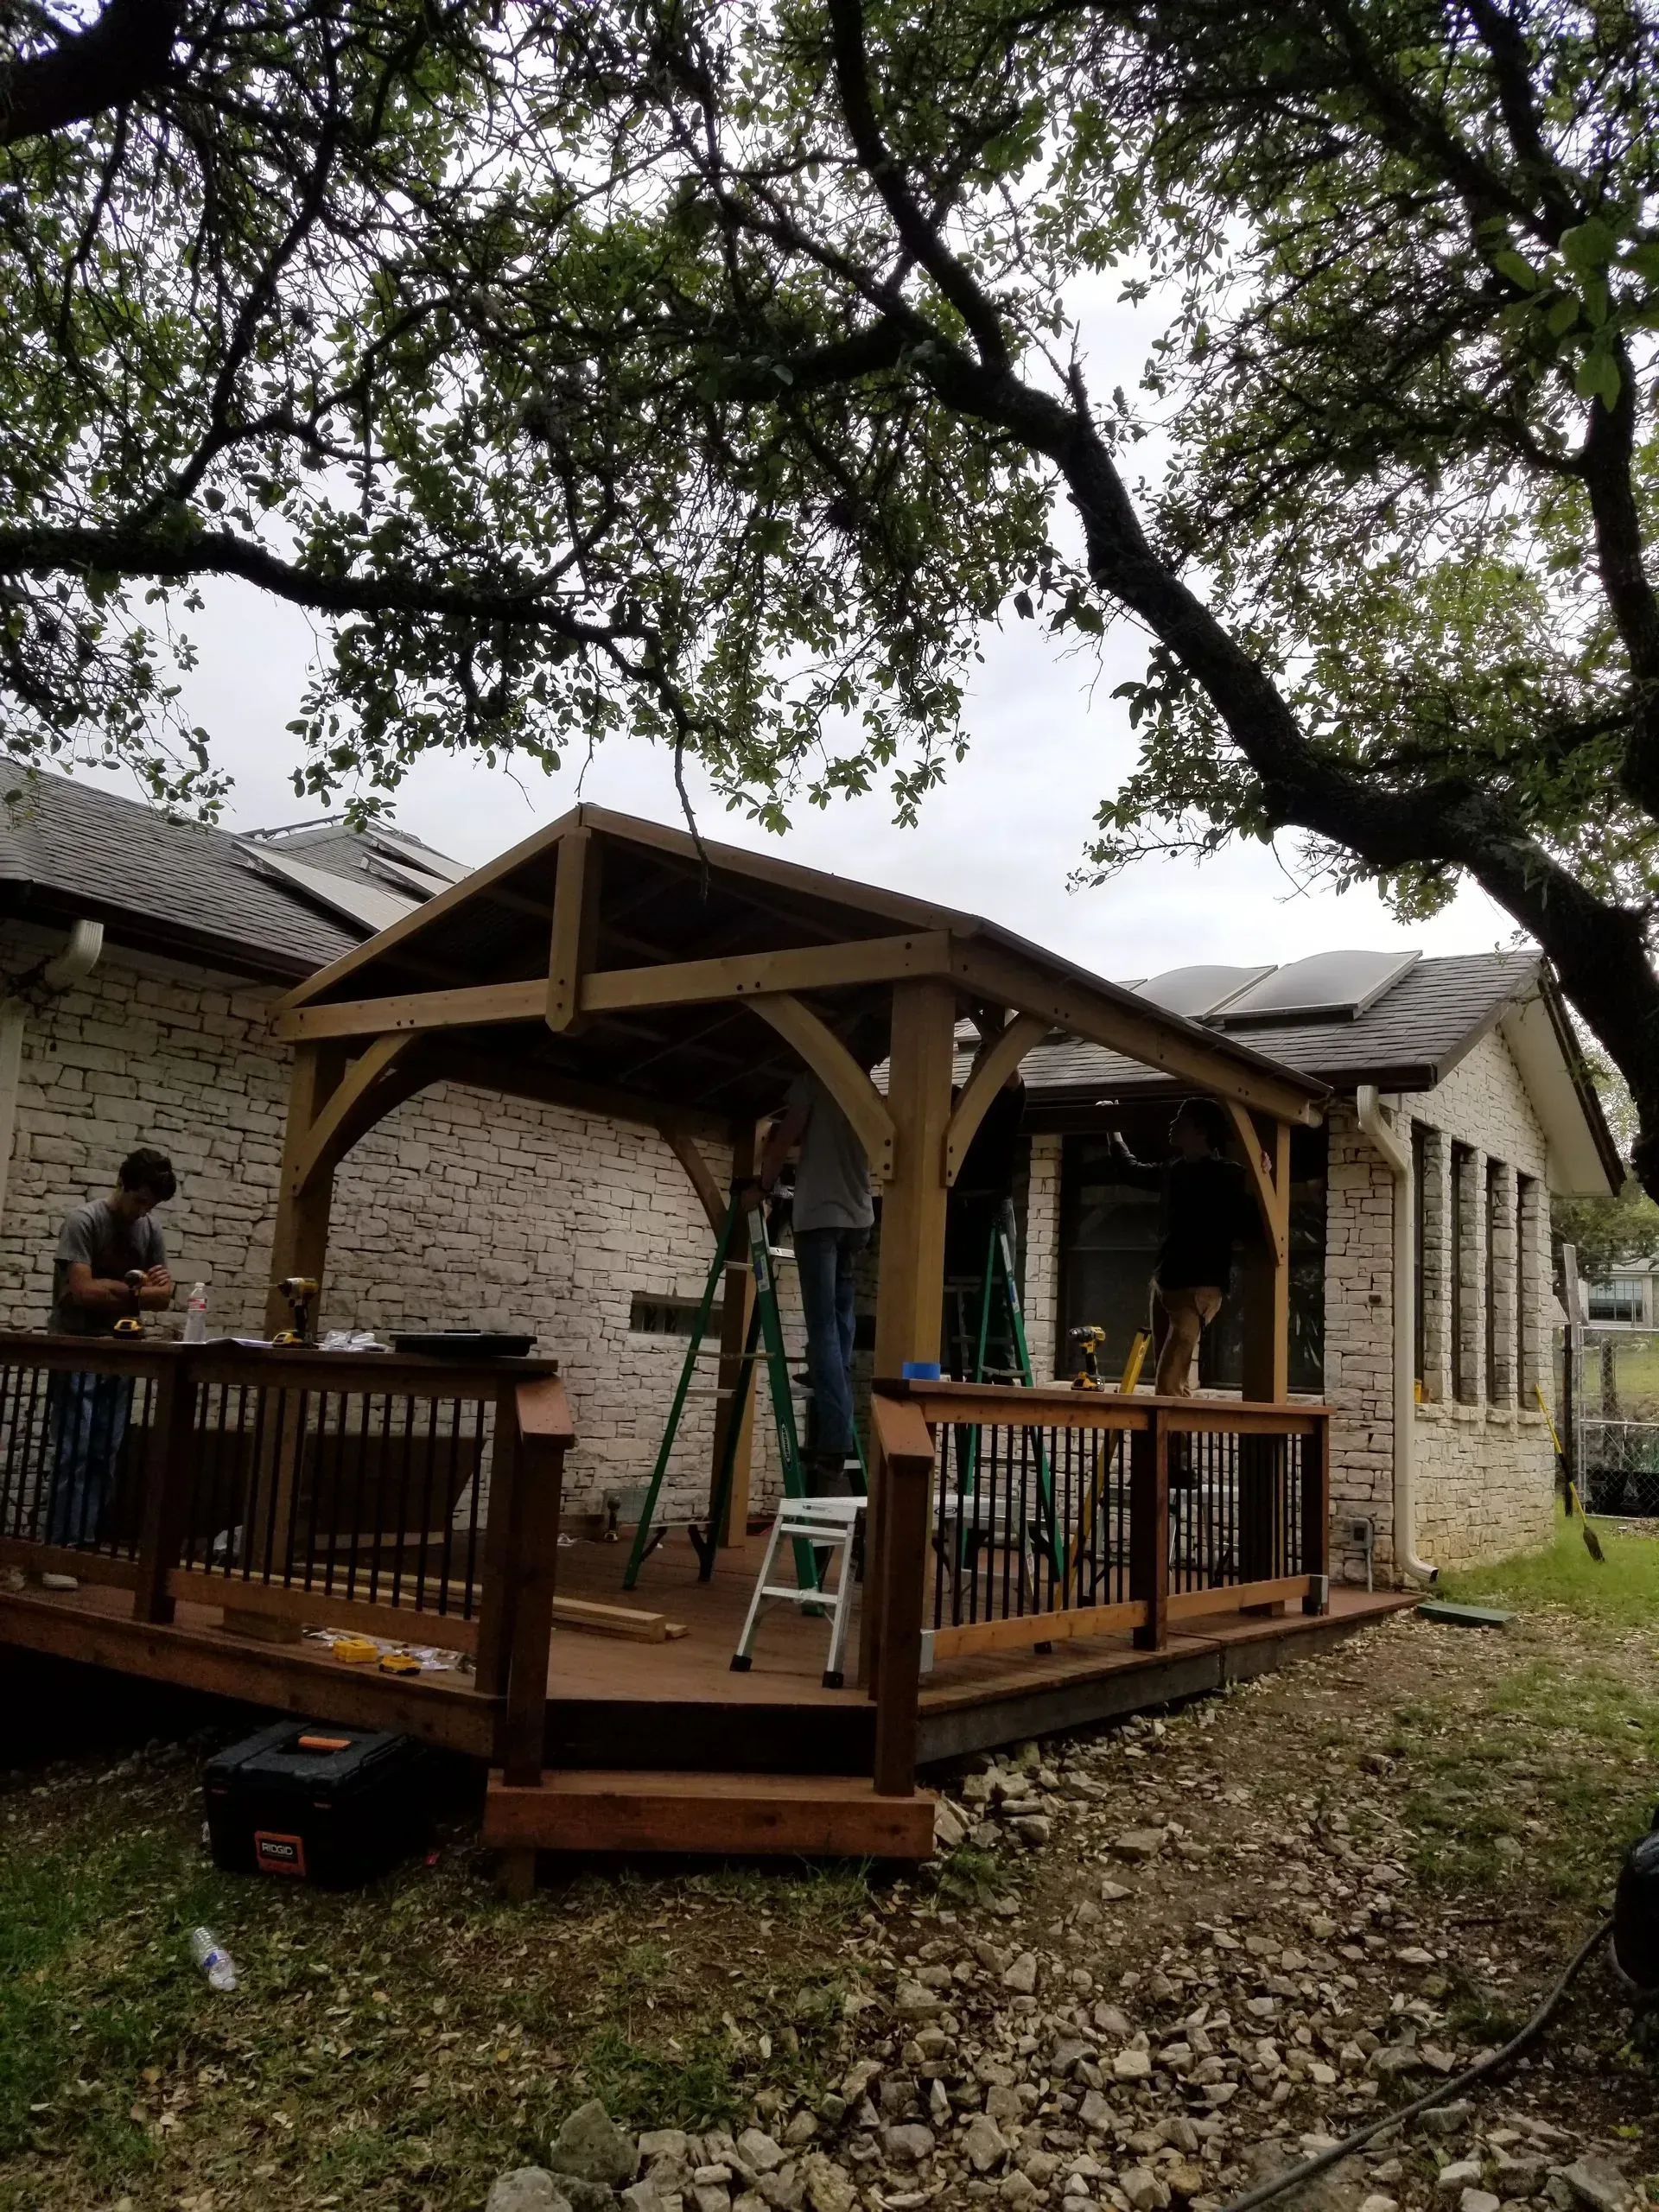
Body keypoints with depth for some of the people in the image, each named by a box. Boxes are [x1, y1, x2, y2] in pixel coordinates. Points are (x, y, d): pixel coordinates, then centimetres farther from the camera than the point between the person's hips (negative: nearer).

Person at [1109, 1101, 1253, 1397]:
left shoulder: (1226, 1175, -9)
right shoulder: (1172, 1170, 13)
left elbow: (1244, 1225, -20)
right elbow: (1130, 1171, 32)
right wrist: (1114, 1132, 37)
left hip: (1198, 1288, -8)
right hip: (1164, 1283, 8)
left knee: (1170, 1381, -16)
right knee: (1176, 1382, 9)